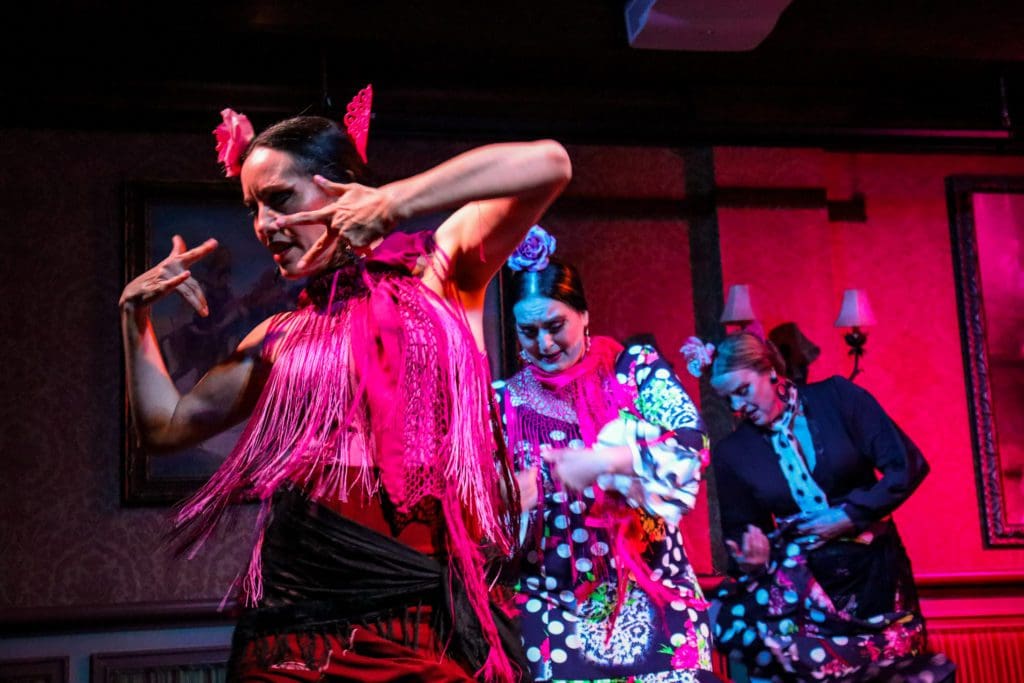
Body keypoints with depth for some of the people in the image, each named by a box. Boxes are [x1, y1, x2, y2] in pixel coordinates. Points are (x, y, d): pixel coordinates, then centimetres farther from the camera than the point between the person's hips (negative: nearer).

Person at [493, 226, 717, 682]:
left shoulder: (635, 367, 1)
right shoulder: (505, 401, 4)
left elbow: (691, 443, -12)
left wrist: (603, 461, -25)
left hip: (651, 593, 0)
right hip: (553, 603, 1)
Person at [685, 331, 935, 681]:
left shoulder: (836, 396, -4)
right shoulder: (732, 452, 1)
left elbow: (908, 466, -7)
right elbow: (740, 532, 6)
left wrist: (849, 516, -14)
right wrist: (752, 558, -17)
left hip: (871, 565, -1)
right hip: (800, 576, 2)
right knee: (729, 622, -22)